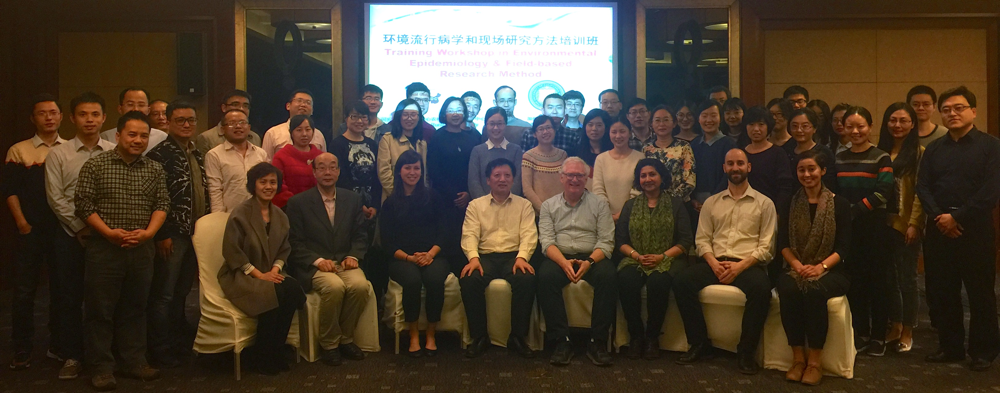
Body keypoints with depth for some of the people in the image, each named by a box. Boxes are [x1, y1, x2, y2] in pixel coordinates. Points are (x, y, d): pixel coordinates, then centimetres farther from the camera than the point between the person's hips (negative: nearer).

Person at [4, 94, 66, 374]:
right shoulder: (18, 151, 4)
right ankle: (21, 352, 10)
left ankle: (59, 345, 20)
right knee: (24, 290, 1)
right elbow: (9, 191, 1)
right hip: (31, 231, -1)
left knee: (61, 288, 8)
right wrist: (22, 223, -8)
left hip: (64, 229, 1)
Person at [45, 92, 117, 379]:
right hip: (71, 236, 0)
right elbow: (56, 198, -2)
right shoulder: (58, 155, 2)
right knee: (69, 297, 6)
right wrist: (81, 228, -7)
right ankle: (72, 356, 18)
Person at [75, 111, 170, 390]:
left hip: (142, 249, 3)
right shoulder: (95, 166, -1)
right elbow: (84, 204, -5)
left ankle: (134, 361, 23)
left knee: (135, 308, 12)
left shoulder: (155, 170, 8)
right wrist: (109, 232, -14)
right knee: (101, 309, 2)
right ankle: (101, 368, 12)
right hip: (104, 248, -3)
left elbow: (162, 204, 6)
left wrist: (148, 232, -10)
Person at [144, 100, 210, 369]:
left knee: (182, 292, 15)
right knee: (163, 294, 1)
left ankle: (176, 342, 25)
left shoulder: (198, 155, 14)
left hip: (197, 233, 7)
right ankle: (160, 350, 10)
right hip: (173, 235, -7)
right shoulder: (159, 154, -10)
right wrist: (162, 235, -17)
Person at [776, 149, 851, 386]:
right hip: (796, 269, 2)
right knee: (788, 289, -32)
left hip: (830, 271, -2)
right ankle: (798, 357, -23)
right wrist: (797, 265, -14)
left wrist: (821, 267, -20)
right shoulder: (790, 204, 10)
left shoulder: (840, 204, 3)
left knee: (814, 291, -35)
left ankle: (815, 360, -24)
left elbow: (843, 247, -4)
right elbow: (783, 243, 4)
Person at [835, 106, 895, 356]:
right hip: (847, 227, 4)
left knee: (877, 281, 2)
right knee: (854, 280, 7)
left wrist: (855, 210, -17)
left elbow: (882, 193, -13)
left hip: (874, 226, -4)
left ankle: (878, 336, 12)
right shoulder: (839, 159, 10)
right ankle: (861, 333, 18)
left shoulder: (881, 158, -3)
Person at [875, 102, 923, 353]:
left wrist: (914, 224, -15)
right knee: (888, 276, 11)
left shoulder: (919, 153, -4)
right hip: (883, 223, 5)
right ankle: (894, 326, 23)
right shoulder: (880, 151, 11)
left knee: (907, 277, 4)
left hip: (906, 224, -5)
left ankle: (907, 331, 16)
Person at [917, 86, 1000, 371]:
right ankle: (950, 347, 20)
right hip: (939, 229, 4)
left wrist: (957, 217, -15)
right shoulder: (934, 149, 13)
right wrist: (938, 216, -12)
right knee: (941, 292, 7)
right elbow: (922, 186, 4)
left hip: (975, 229, -4)